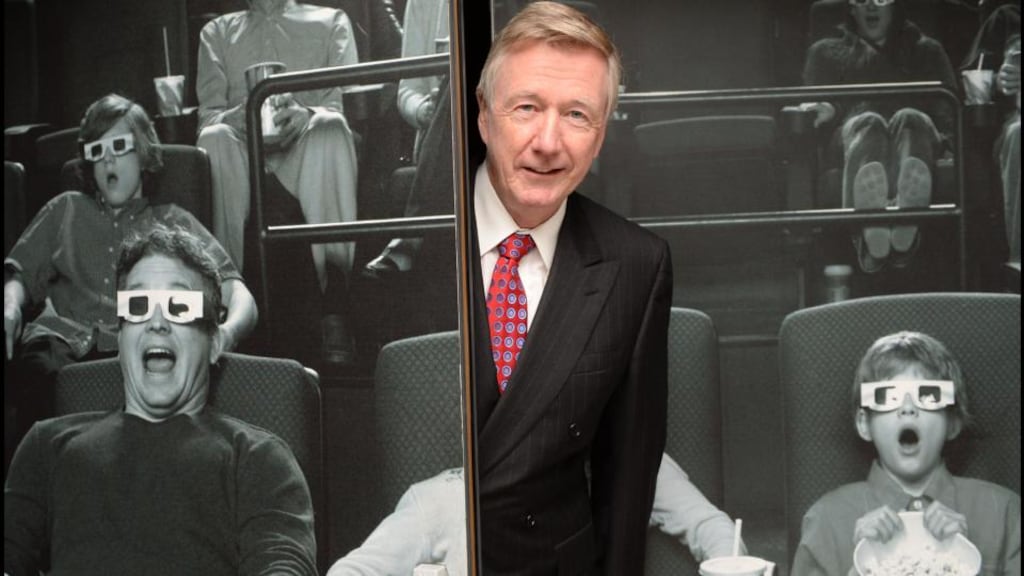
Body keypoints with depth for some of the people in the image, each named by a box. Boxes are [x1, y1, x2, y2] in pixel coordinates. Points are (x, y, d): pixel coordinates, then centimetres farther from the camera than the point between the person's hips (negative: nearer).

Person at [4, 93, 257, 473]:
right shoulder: (65, 211, 32)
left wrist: (229, 331, -13)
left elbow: (236, 292, 12)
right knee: (34, 372, -38)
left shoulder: (174, 223, 26)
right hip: (64, 339, 1)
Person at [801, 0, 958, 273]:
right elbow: (819, 109, 20)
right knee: (869, 123, -38)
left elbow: (948, 109, 20)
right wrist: (828, 110, -5)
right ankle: (871, 233, -68)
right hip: (852, 133, 0)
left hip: (917, 129, 0)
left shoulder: (927, 50, 33)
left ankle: (905, 231, -68)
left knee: (909, 119, -38)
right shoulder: (825, 52, 32)